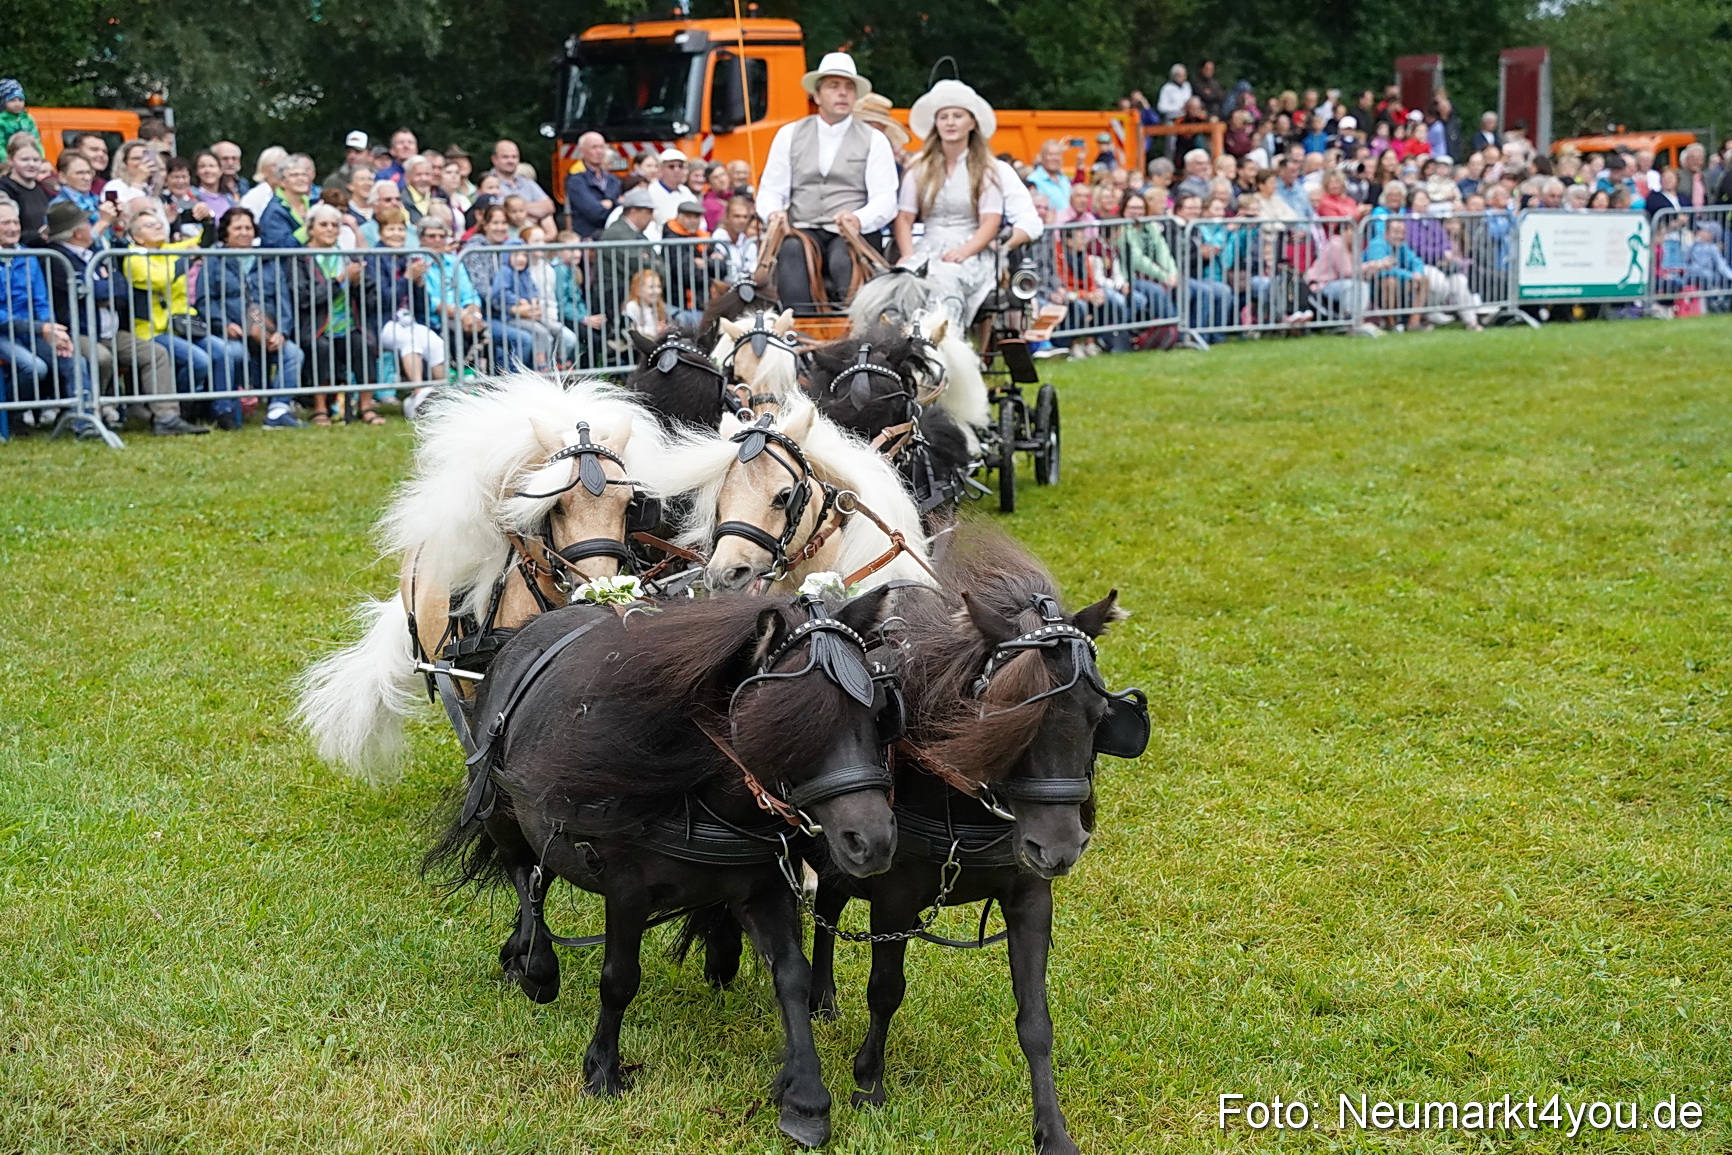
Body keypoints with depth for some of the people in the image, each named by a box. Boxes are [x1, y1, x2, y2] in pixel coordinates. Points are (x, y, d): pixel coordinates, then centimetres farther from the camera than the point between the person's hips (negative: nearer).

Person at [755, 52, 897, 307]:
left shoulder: (874, 140, 13)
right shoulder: (789, 135, 18)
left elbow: (885, 201, 3)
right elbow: (770, 190, 15)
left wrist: (858, 220, -20)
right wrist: (774, 214, -11)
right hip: (802, 231, 1)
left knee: (844, 260, -36)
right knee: (791, 251, -35)